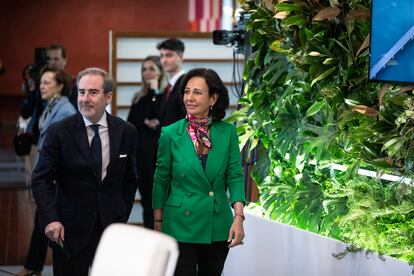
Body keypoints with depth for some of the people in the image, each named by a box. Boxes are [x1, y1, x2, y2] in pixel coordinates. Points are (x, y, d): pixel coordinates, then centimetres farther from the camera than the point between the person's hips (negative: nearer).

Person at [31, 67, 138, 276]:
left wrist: (122, 217, 8)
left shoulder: (125, 131, 3)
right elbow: (41, 180, -6)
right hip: (70, 230, -2)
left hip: (111, 227, 2)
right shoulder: (59, 132, -6)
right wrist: (50, 219, -18)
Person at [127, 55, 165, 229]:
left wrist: (154, 92, -13)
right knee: (146, 197, 9)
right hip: (140, 150, 6)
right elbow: (130, 122, 9)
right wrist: (145, 122, -10)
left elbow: (160, 117, -18)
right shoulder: (139, 97, 14)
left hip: (158, 150, -6)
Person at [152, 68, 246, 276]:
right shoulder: (170, 134, -4)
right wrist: (157, 224, 3)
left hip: (218, 227, 2)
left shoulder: (227, 132, -1)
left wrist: (239, 216, -12)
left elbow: (235, 176, 0)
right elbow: (161, 181, 2)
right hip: (181, 225, -2)